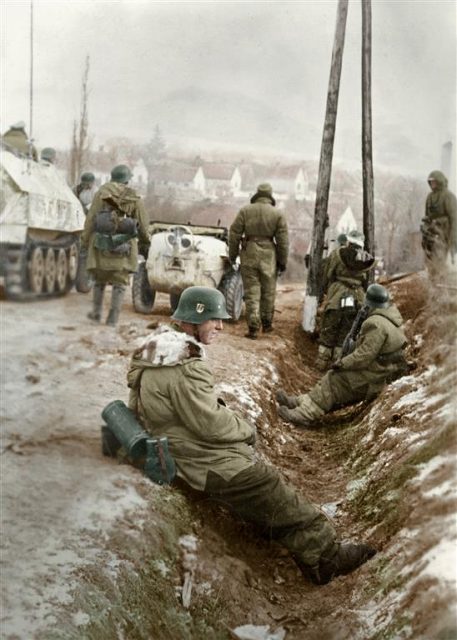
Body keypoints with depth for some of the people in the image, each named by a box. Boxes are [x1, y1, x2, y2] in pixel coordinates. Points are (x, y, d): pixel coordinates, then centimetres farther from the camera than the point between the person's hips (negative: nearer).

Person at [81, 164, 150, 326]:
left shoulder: (102, 193, 3)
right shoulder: (134, 198, 3)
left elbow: (90, 218, -1)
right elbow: (143, 225, 5)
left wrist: (85, 240, 5)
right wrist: (144, 243, 21)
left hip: (102, 244, 1)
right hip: (123, 246, -1)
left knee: (99, 278, 19)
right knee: (119, 283, 6)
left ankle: (96, 312, 23)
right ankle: (112, 319, 1)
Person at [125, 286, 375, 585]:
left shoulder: (159, 347, 8)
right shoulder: (186, 366, -25)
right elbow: (210, 423, -23)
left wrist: (227, 414, 10)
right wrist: (246, 429, -5)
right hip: (207, 462, -11)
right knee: (271, 490, -5)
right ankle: (326, 556, 6)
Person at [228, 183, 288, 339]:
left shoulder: (245, 211, 2)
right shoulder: (278, 214, 0)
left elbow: (234, 234, 0)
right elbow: (283, 240, -1)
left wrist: (232, 255, 10)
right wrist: (282, 262, 6)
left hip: (249, 254, 0)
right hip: (268, 256, 0)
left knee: (251, 292, 3)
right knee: (268, 291, 15)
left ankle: (253, 328, -1)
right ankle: (267, 324, 26)